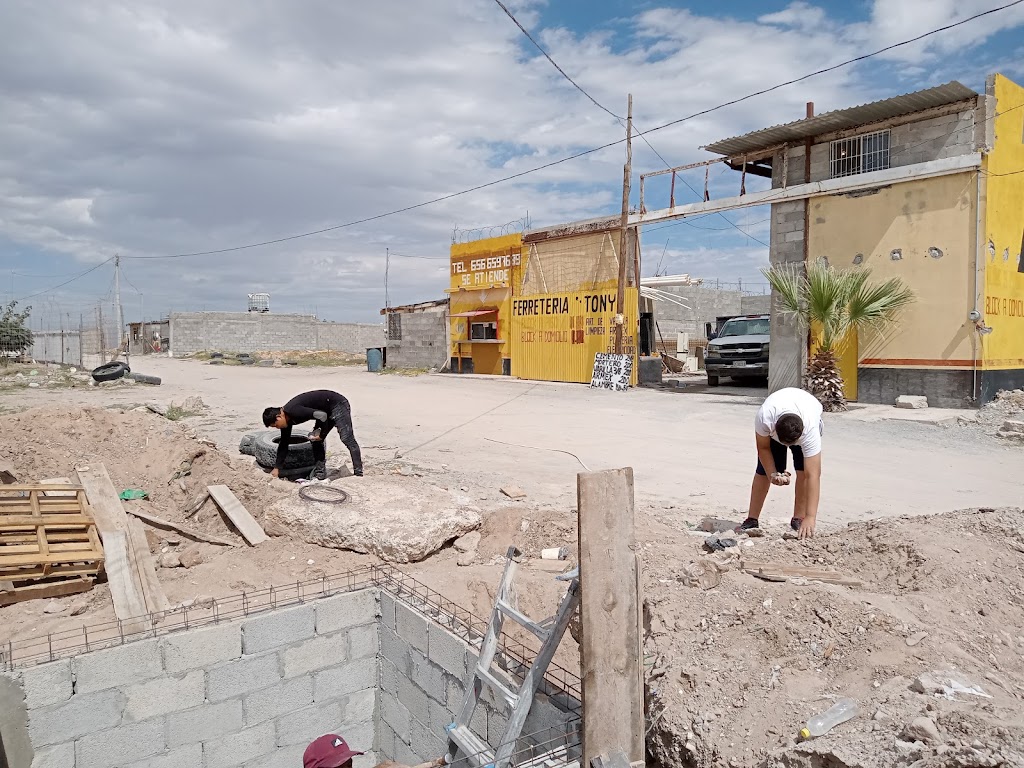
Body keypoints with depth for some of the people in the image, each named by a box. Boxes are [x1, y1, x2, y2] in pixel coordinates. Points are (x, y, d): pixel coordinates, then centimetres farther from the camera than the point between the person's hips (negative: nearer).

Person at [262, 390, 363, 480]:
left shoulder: (293, 411, -26)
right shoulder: (287, 418, 3)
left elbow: (322, 416, -32)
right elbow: (284, 444, 12)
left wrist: (322, 435, -17)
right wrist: (277, 468, 12)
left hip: (338, 405, -10)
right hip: (327, 411, 10)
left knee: (347, 439, -15)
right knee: (316, 440, 5)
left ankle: (358, 473, -14)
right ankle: (320, 474, 9)